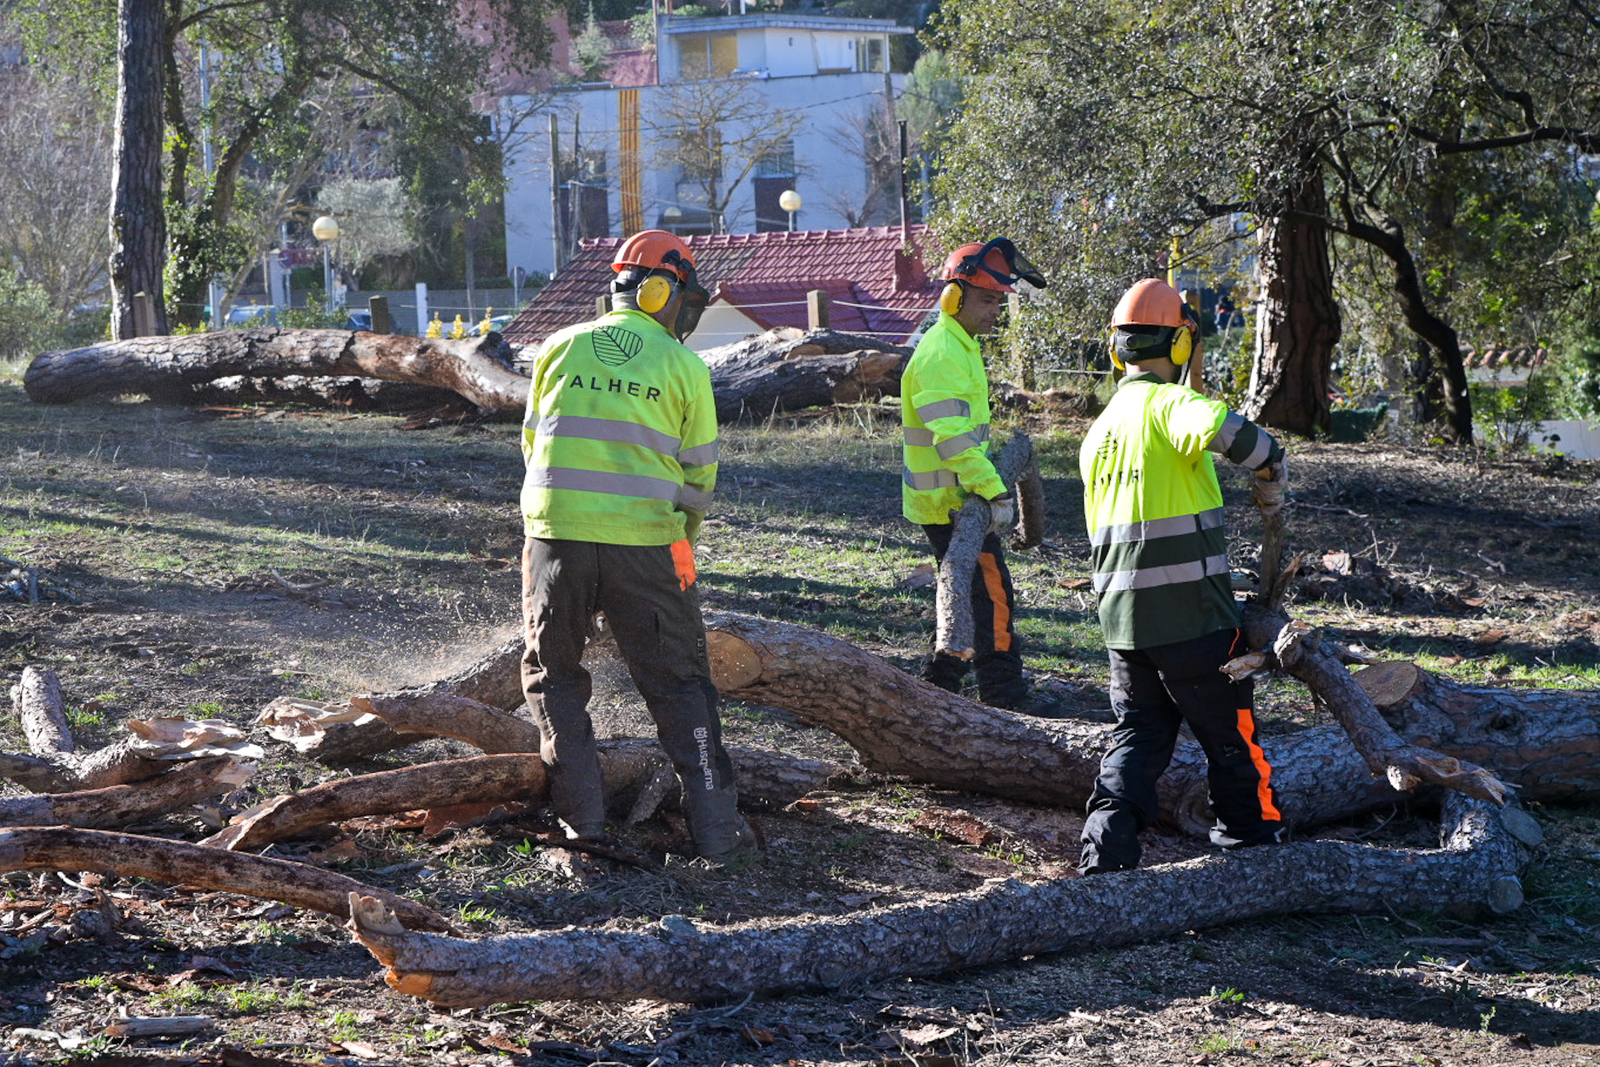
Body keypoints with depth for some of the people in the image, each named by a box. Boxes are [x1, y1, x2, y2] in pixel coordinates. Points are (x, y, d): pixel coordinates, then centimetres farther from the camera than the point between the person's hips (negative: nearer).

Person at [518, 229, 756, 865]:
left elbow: (534, 445, 15)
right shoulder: (683, 367, 2)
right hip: (645, 545, -1)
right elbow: (699, 473, 7)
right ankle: (716, 829, 5)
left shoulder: (561, 348, 8)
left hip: (555, 534, 2)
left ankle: (582, 816, 13)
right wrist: (680, 538, 24)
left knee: (553, 674, 19)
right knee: (678, 685, 8)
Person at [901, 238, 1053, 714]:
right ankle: (1003, 695, -2)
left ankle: (940, 683, 22)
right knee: (992, 594, -7)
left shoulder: (959, 346, 15)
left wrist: (992, 485, 27)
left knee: (967, 593, 16)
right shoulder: (941, 355, -19)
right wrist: (996, 493, -30)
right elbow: (954, 440, -28)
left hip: (955, 500, 10)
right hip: (951, 501, -10)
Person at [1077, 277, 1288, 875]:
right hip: (1190, 610, -7)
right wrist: (1270, 470, -17)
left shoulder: (1099, 431, 13)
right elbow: (1222, 427, -35)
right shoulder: (1167, 403, -12)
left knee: (1139, 732, 12)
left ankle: (1107, 844, -3)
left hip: (1120, 611, 7)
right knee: (1230, 732, 10)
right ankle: (1253, 838, 24)